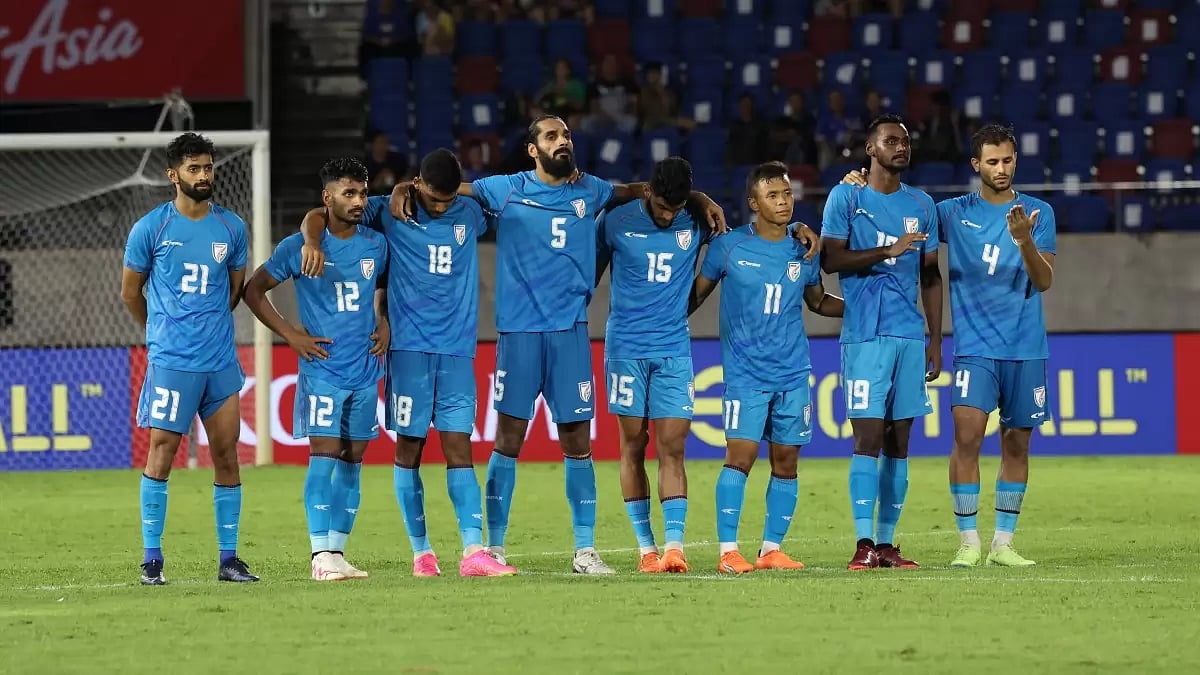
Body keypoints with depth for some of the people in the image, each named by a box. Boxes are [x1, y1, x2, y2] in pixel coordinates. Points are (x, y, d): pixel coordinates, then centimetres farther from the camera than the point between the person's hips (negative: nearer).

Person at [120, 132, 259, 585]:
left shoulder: (232, 228, 7)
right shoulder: (151, 227, -2)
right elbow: (130, 292, 9)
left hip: (221, 361, 3)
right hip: (171, 360, -3)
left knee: (226, 455, 4)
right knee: (161, 450, -7)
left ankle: (229, 559, 11)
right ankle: (152, 559, -1)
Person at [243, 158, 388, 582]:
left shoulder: (376, 246, 8)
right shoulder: (299, 248, -4)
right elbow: (254, 290, 4)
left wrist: (385, 324, 11)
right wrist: (290, 334, -3)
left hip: (365, 370, 5)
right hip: (323, 369, -5)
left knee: (352, 461, 6)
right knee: (324, 456, -12)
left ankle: (338, 551, 11)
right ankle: (321, 555, -13)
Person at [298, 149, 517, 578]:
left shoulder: (470, 216, 10)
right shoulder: (390, 213, 0)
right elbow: (317, 215, -2)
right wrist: (313, 243, -21)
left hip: (457, 350, 2)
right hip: (409, 349, -2)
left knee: (459, 446, -4)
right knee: (409, 447, 1)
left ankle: (474, 551, -13)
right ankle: (421, 551, 9)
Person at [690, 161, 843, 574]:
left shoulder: (804, 249, 6)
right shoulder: (729, 247, -3)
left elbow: (817, 301, 20)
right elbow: (697, 292, 7)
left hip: (793, 373, 4)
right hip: (746, 373, -4)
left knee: (785, 462, 4)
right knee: (740, 457, -12)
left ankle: (771, 549, 11)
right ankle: (728, 551, -7)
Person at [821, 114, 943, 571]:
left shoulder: (921, 205, 14)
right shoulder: (846, 197, 1)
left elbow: (930, 276, 16)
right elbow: (831, 259, -6)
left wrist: (936, 340, 10)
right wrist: (888, 250, -15)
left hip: (910, 336, 4)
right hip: (865, 335, -4)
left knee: (899, 442, 4)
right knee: (868, 437, -10)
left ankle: (887, 543, 6)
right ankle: (864, 542, -11)